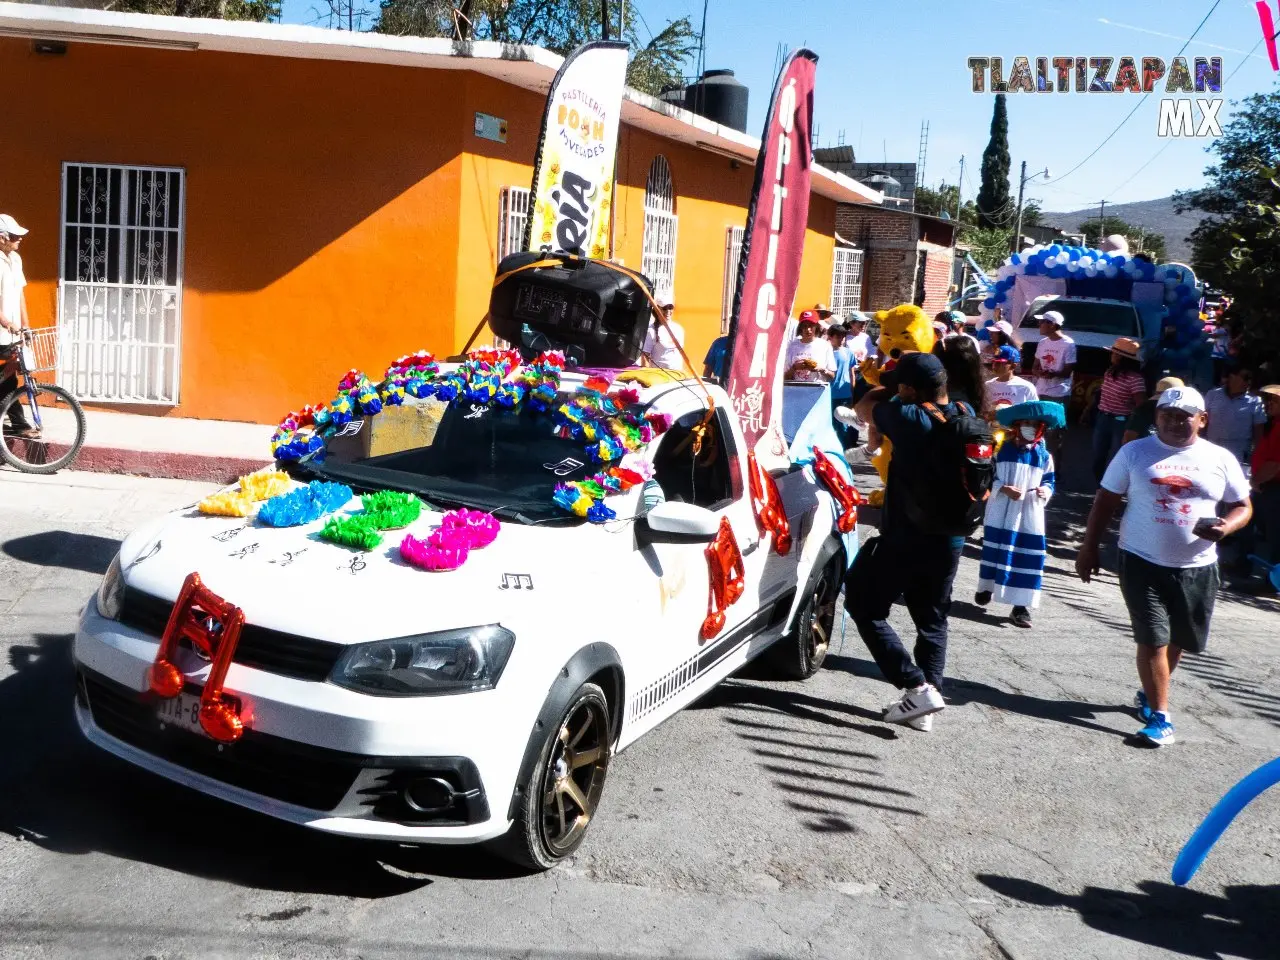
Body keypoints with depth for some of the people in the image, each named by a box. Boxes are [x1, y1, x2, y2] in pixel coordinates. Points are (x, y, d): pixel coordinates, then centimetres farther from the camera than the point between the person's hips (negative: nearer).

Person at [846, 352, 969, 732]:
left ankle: (918, 687, -1)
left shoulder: (909, 418, -19)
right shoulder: (965, 417, 0)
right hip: (949, 540, 7)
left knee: (864, 606, 8)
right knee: (932, 619, 19)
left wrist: (888, 386, 15)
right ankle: (926, 700, 18)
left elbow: (864, 407, 0)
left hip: (904, 538, -6)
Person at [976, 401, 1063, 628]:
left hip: (1030, 517, 1)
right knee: (994, 551, 9)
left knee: (1028, 557, -3)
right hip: (1000, 515, -1)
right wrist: (1004, 489, -19)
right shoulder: (1002, 450, -1)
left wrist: (1045, 492, -14)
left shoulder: (1044, 456, 4)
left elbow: (1049, 482, 8)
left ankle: (1021, 605, 1)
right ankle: (986, 588, 32)